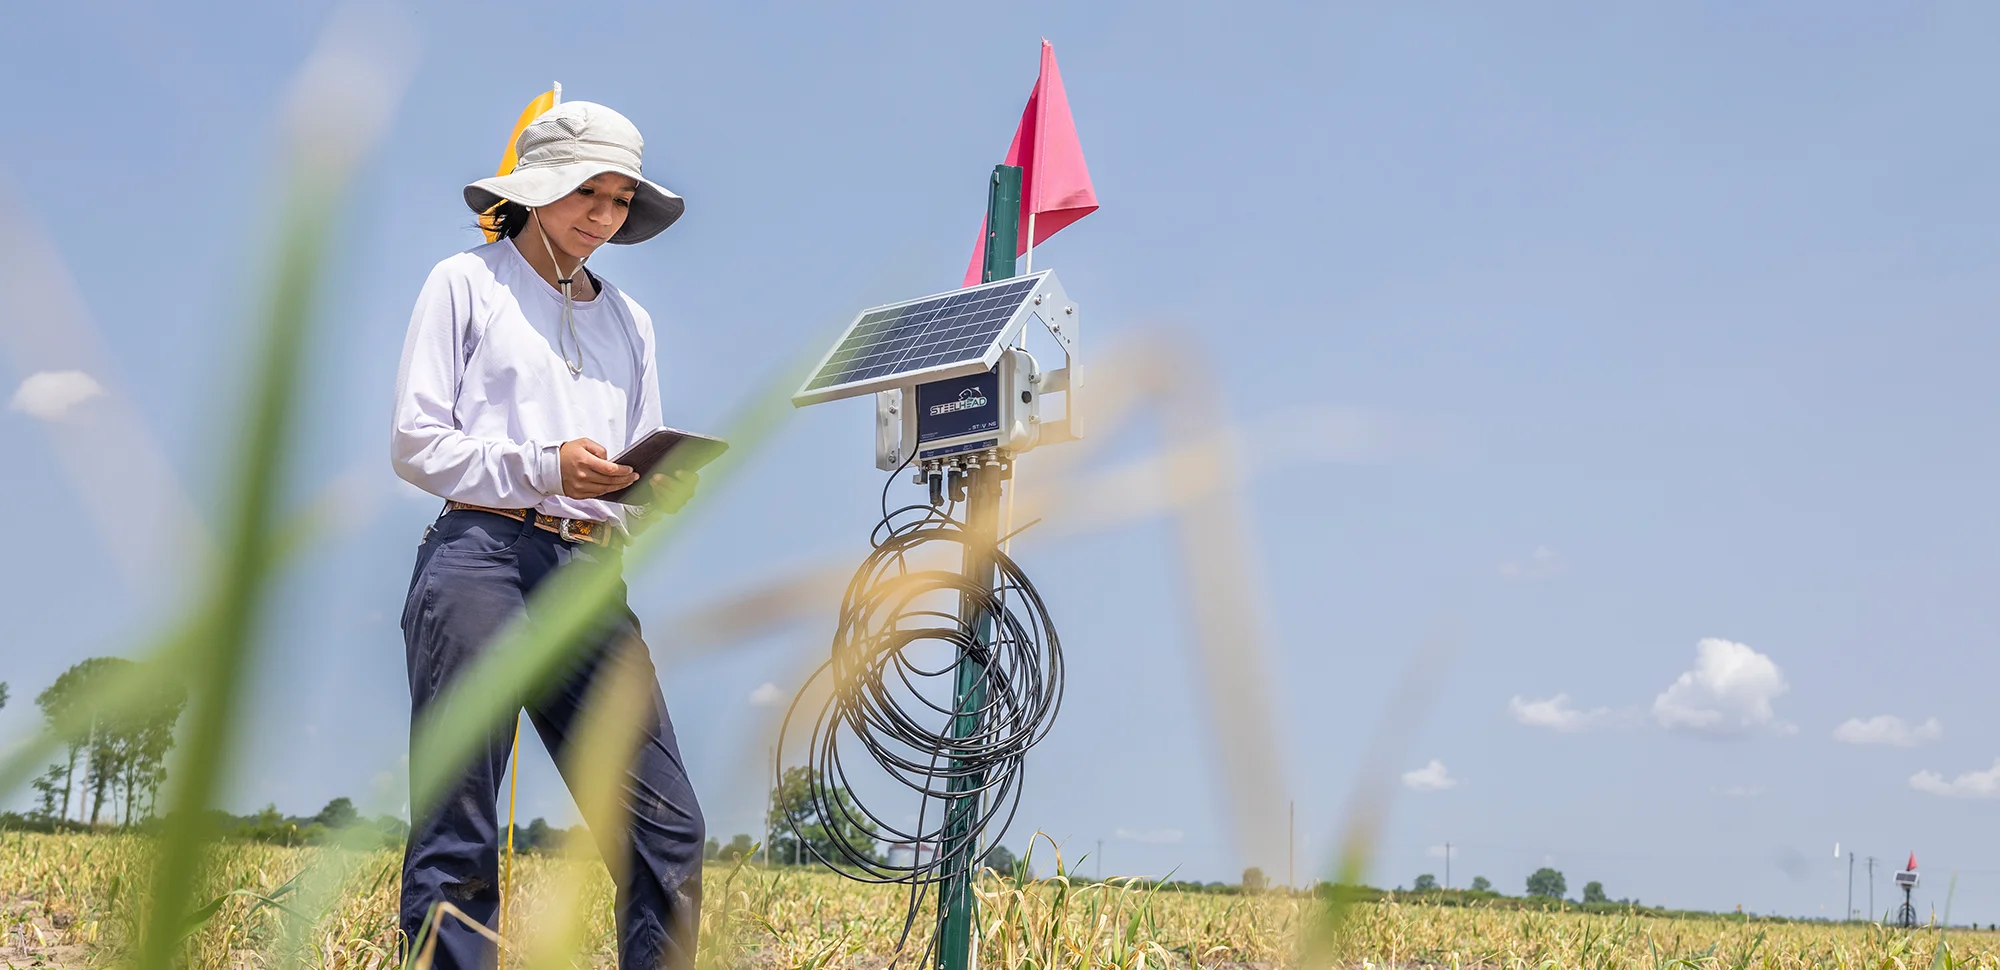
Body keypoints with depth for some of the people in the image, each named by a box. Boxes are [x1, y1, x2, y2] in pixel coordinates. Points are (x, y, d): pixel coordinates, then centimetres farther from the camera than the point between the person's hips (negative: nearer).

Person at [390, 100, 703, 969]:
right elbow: (415, 443, 0)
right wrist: (543, 467, -13)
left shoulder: (628, 320, 23)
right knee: (456, 839, -6)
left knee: (668, 830, -6)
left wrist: (663, 492, -2)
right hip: (483, 555, -4)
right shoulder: (468, 284, 9)